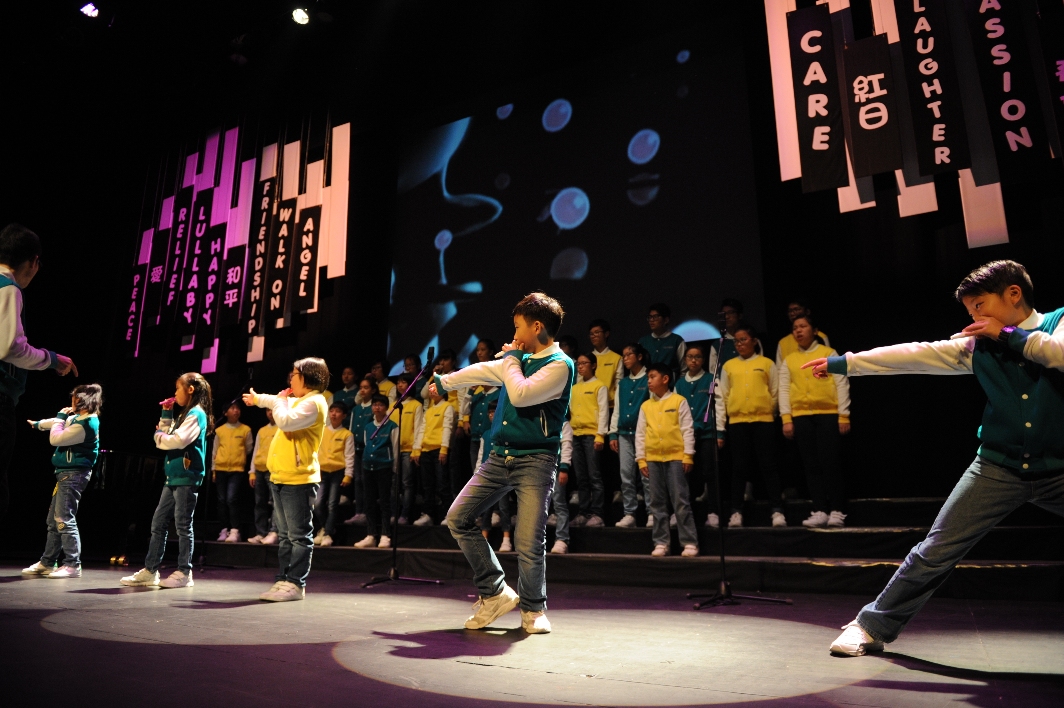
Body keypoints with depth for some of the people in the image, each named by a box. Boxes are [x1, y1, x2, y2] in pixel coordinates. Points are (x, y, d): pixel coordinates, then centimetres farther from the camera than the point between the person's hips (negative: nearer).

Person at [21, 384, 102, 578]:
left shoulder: (85, 425, -20)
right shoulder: (80, 419, 12)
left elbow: (55, 439, -16)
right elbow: (59, 424, 31)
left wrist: (60, 417, -3)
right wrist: (38, 424, 46)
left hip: (73, 474, -11)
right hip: (67, 473, 11)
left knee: (64, 520, -11)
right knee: (53, 520, 14)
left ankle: (73, 565, -8)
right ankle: (47, 563, 22)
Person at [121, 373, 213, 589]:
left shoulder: (196, 414, -11)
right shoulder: (186, 414, 19)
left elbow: (179, 440, -23)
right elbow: (166, 436, 21)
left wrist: (158, 437, -4)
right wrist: (166, 414, 15)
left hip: (186, 478, -10)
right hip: (173, 477, 10)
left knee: (183, 526, -3)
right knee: (158, 524, 11)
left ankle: (184, 573, 4)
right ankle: (150, 570, 17)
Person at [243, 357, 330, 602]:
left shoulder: (313, 402, -13)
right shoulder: (298, 401, 20)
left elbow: (286, 421, -26)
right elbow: (279, 403, 42)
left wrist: (280, 400, -7)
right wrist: (258, 398, 57)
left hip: (298, 479, -11)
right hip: (281, 478, 11)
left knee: (299, 535, -4)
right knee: (285, 535, 14)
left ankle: (295, 584, -1)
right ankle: (283, 580, 20)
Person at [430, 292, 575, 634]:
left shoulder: (560, 365, -10)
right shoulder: (520, 359, 14)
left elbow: (520, 395, -23)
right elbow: (482, 371, 29)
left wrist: (511, 358, -6)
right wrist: (444, 381, 41)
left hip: (535, 461, -7)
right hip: (500, 456, 8)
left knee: (529, 543, -8)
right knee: (458, 518, 0)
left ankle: (533, 609, 20)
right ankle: (495, 593, 12)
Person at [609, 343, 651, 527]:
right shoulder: (622, 383, 16)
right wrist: (613, 434, 10)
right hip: (624, 433, 5)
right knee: (626, 475, 4)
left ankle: (652, 514, 2)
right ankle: (629, 514, 8)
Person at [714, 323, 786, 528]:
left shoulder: (766, 363, 6)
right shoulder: (728, 366, 10)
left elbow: (776, 393, 8)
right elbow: (721, 397, 8)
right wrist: (719, 428, 5)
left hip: (763, 420, -2)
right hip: (737, 421, 2)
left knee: (768, 465, -1)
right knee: (739, 468, 5)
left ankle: (777, 511, 4)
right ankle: (736, 512, 10)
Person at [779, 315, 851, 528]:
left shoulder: (828, 353, 5)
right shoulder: (789, 360, 13)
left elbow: (842, 384, 1)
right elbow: (784, 390, 9)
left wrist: (844, 415, -5)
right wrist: (786, 419, 0)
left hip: (828, 414, -3)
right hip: (800, 416, 3)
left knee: (829, 462, -5)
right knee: (811, 464, 2)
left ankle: (836, 511, 2)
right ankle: (820, 511, 5)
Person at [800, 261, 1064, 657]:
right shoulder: (976, 344, 2)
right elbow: (914, 355, 0)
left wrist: (1009, 335, -14)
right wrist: (843, 363, -2)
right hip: (998, 467, 1)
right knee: (936, 550, -2)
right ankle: (872, 627, 9)